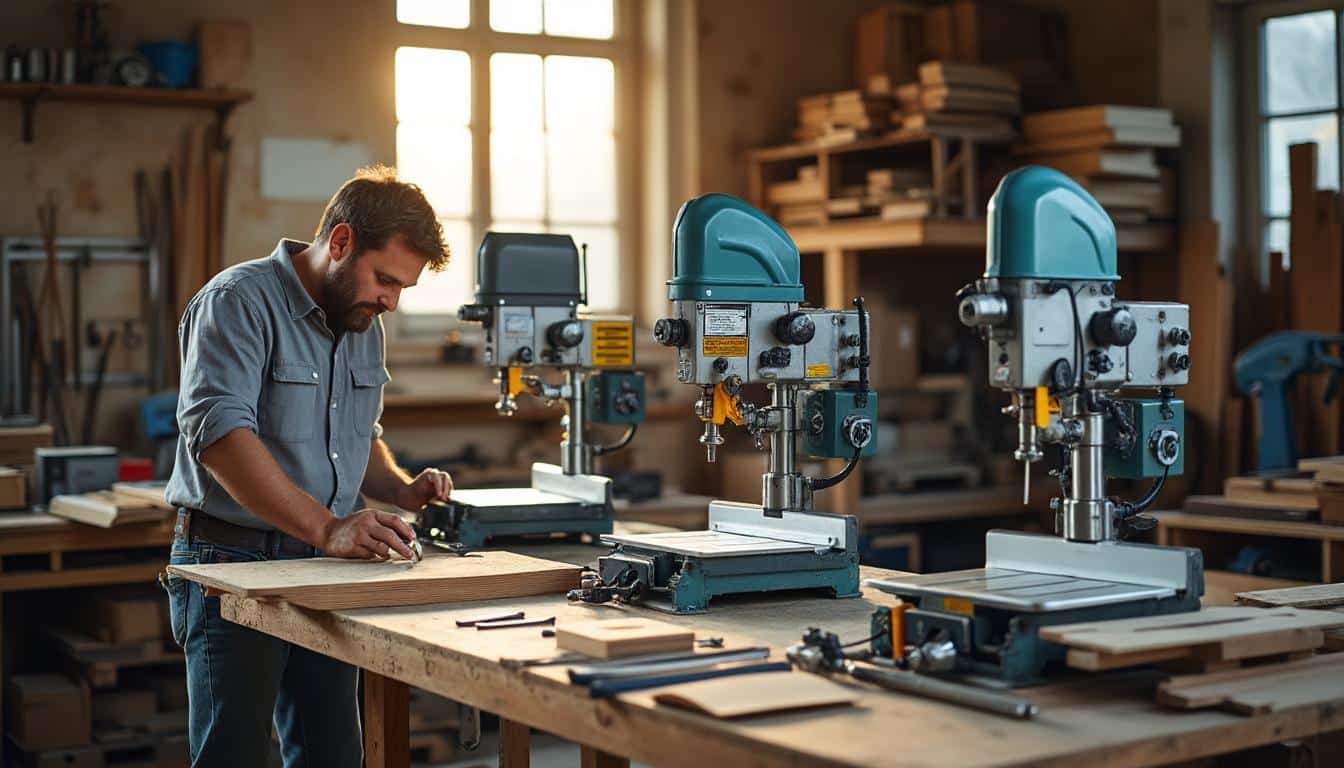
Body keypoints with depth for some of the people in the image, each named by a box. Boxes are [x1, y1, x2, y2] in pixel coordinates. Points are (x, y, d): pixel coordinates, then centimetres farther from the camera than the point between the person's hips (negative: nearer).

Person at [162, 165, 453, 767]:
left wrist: (402, 489, 2)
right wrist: (328, 528, -32)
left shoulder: (363, 324, 12)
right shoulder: (239, 301, -13)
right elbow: (219, 434, -26)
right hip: (233, 564, -7)